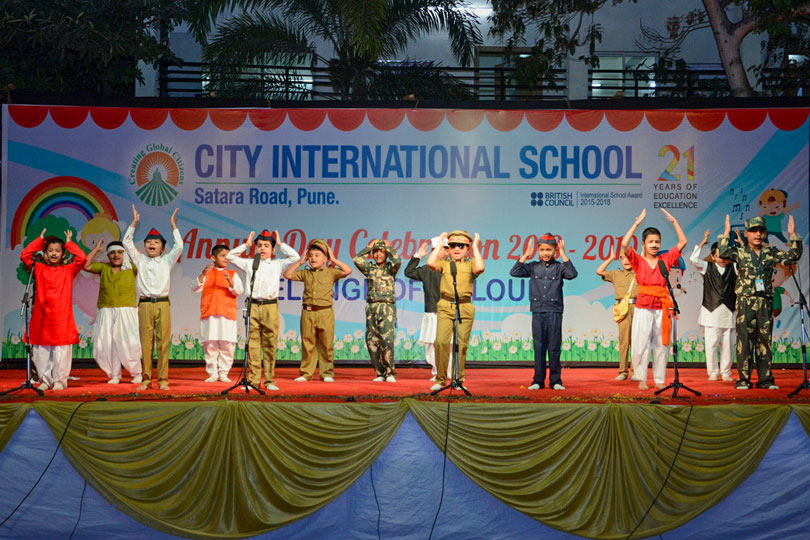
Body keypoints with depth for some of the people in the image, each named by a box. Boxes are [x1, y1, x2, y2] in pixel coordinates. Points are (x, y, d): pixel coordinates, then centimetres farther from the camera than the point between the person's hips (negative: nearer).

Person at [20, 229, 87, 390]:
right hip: (41, 315, 2)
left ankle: (60, 380, 7)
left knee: (61, 351, -1)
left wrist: (69, 243, 4)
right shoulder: (39, 268, 10)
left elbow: (82, 258, -7)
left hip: (62, 317, -2)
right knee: (41, 351, 4)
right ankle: (45, 380, 13)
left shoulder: (68, 270, 7)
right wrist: (39, 240, 8)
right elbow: (24, 256, 3)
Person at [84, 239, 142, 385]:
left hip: (126, 312, -3)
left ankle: (136, 373, 6)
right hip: (106, 312, 3)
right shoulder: (103, 268, 12)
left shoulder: (131, 268, 6)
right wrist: (96, 249, 6)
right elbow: (85, 266, 3)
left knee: (128, 343, -12)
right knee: (106, 344, -3)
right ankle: (114, 375, 10)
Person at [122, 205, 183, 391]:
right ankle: (146, 379, 3)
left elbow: (179, 247, 3)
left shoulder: (166, 261, 13)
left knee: (163, 342, -3)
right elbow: (127, 243, 10)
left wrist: (173, 225, 5)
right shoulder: (139, 260, 14)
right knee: (146, 343, -2)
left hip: (163, 304, 0)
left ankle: (163, 379, 0)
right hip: (145, 304, 0)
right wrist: (134, 223, 8)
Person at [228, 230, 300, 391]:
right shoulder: (249, 264, 13)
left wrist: (280, 244, 8)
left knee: (270, 344, 1)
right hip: (253, 306, 1)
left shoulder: (278, 264, 10)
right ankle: (253, 379, 3)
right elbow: (230, 257, 15)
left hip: (270, 306, -1)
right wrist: (246, 245, 14)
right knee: (253, 344, 0)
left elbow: (295, 257, 3)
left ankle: (269, 380, 6)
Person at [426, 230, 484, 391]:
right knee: (441, 341, -13)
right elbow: (431, 263, -10)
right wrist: (439, 244, 0)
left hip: (465, 307, 0)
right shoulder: (444, 263, 11)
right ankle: (440, 379, -4)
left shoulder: (470, 264, 10)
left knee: (462, 344, 2)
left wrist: (476, 248, -3)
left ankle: (459, 380, 13)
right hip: (445, 307, 0)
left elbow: (480, 268, -14)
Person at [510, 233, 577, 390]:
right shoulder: (533, 267, 8)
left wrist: (563, 254, -13)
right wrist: (526, 255, -4)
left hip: (554, 312, -2)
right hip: (537, 312, 2)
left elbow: (572, 274, -16)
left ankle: (555, 381, 7)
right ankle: (538, 380, 9)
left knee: (554, 348, 1)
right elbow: (514, 272, -1)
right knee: (539, 347, 4)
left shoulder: (559, 267, 3)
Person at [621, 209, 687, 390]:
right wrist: (637, 222, -11)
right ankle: (641, 379, 6)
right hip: (643, 307, -2)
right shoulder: (638, 261, 2)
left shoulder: (665, 259, 9)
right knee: (641, 344, -2)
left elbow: (683, 242, 8)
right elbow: (624, 244, -14)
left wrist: (673, 221, 6)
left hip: (662, 308, 2)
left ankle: (659, 380, 11)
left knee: (661, 344, 4)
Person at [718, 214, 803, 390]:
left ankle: (765, 378, 13)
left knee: (765, 341, 6)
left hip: (766, 302, 3)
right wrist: (726, 234, -15)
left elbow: (793, 255, 6)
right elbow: (724, 252, -15)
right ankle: (744, 379, 1)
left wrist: (793, 235, -1)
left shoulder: (771, 253, 11)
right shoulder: (740, 253, 2)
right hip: (746, 302, -3)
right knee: (745, 340, -4)